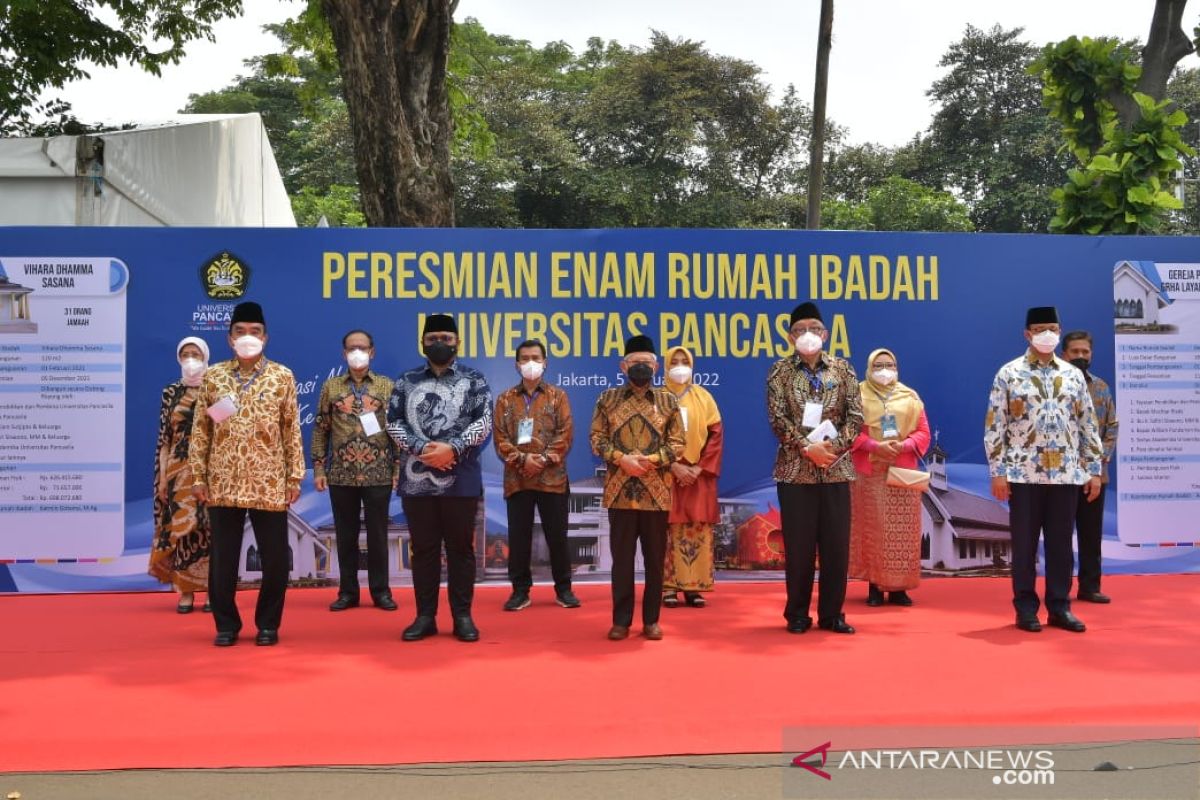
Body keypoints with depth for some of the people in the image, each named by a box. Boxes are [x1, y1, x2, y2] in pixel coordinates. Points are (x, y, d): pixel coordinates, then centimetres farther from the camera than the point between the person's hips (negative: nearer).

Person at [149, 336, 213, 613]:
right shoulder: (171, 392, 8)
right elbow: (164, 438, 7)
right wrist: (162, 476, 0)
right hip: (178, 470, 2)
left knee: (208, 527, -1)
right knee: (180, 525, 0)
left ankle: (213, 588, 7)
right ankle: (186, 591, 7)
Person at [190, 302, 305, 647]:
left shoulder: (282, 377, 3)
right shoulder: (212, 376, 6)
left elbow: (292, 430, 3)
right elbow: (200, 430, 7)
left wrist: (295, 477, -1)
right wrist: (198, 476, 1)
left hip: (269, 483, -1)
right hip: (223, 483, 1)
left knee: (275, 559, 3)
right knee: (223, 558, 6)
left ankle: (268, 624, 18)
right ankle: (226, 623, 20)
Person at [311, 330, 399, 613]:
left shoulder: (387, 386, 4)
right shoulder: (331, 386, 7)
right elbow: (320, 429, 7)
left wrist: (398, 468, -3)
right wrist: (318, 468, 1)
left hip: (379, 473, -1)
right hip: (341, 474, 1)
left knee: (377, 534, 4)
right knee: (345, 534, 7)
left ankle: (381, 590, 13)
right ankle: (348, 591, 16)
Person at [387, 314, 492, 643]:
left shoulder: (473, 380, 5)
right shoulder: (406, 381, 11)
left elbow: (483, 423, -3)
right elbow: (394, 423, 4)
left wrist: (452, 448, -16)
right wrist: (421, 449, -12)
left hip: (461, 480, -2)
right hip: (417, 480, 2)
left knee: (461, 549, 4)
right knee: (424, 549, 8)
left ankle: (463, 616, 13)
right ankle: (425, 616, 16)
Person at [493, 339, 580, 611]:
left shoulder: (558, 396, 7)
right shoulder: (505, 399, 10)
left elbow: (565, 434, -2)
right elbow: (500, 437, 2)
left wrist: (545, 459, -13)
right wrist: (522, 459, -12)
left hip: (552, 477, -1)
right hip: (516, 478, 1)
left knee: (557, 535, 4)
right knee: (518, 536, 4)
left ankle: (563, 588, 15)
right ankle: (520, 590, 13)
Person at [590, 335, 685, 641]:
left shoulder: (668, 401, 7)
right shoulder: (608, 398, 6)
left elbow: (677, 443, 3)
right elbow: (596, 438, 2)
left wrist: (650, 460, -13)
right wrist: (622, 459, -13)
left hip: (656, 491, 1)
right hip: (620, 490, 0)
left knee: (655, 557, 6)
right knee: (622, 556, 4)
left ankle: (651, 620, 15)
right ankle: (621, 619, 13)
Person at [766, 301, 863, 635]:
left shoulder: (842, 369, 7)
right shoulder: (780, 371, 2)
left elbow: (856, 415, 2)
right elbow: (778, 419, -6)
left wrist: (834, 446, -12)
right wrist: (807, 447, -16)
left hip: (836, 469, 2)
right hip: (795, 469, -2)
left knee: (837, 544, 4)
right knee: (798, 545, 2)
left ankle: (832, 614, 15)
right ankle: (797, 614, 14)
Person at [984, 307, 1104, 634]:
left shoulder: (1073, 375, 9)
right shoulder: (1009, 373, -1)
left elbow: (1088, 425, 12)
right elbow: (994, 426, -3)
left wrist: (1094, 469, 6)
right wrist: (997, 472, -8)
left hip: (1066, 473, 3)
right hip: (1024, 473, -3)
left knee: (1061, 543, 8)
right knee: (1024, 543, 3)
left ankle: (1060, 606, 17)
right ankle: (1026, 608, 12)